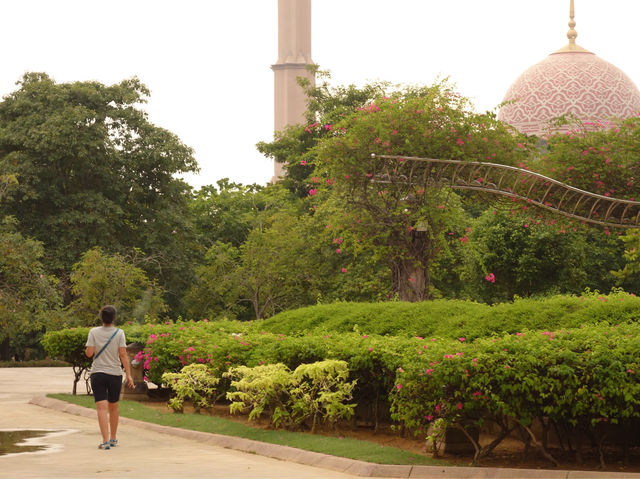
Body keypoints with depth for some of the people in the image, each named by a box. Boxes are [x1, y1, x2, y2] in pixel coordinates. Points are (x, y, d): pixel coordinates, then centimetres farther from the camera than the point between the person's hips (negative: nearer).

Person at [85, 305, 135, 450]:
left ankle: (105, 440, -17)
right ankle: (113, 438, 29)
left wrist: (87, 349, 17)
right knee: (113, 407, 17)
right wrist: (129, 375, -8)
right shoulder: (119, 333, -4)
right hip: (115, 374, 1)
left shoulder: (94, 332, -4)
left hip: (97, 374, -1)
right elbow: (123, 354, -9)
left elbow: (89, 353, -7)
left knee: (102, 408, -6)